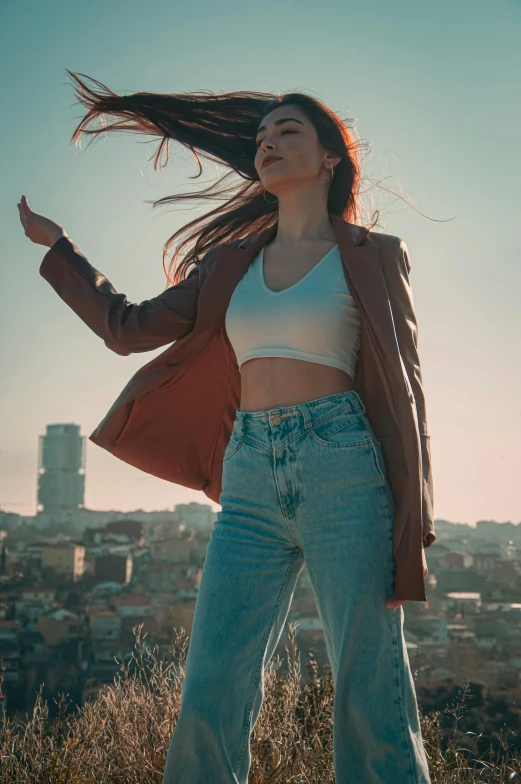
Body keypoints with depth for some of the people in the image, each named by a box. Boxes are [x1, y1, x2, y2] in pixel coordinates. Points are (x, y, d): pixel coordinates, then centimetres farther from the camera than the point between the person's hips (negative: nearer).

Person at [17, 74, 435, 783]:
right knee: (211, 692, -1)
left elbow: (403, 387, 5)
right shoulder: (232, 261, 19)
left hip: (344, 466, -3)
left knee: (369, 695, -2)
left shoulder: (374, 256, 8)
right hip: (250, 478, 4)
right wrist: (55, 245, 28)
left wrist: (413, 520, -2)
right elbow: (130, 327, 21)